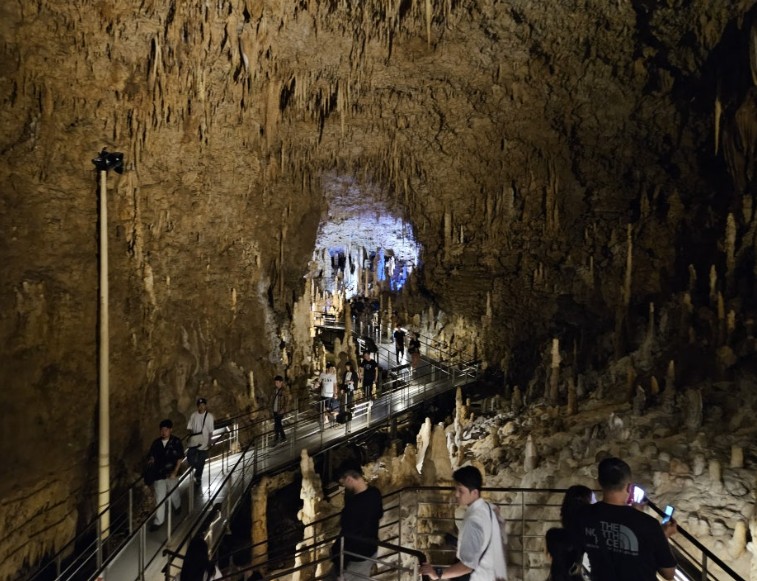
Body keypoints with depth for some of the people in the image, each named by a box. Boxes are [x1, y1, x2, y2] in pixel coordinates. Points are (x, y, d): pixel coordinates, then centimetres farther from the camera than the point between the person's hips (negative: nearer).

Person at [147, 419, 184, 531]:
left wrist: (175, 472, -13)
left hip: (171, 474, -1)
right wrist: (150, 460, -16)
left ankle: (178, 506, 48)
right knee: (159, 498, 3)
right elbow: (152, 456, 7)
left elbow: (180, 458, -6)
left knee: (174, 494, 15)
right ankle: (158, 521, 13)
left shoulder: (176, 442, -9)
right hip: (159, 474, 2)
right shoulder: (156, 442, -1)